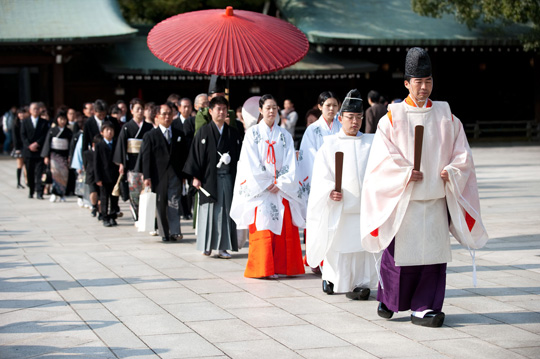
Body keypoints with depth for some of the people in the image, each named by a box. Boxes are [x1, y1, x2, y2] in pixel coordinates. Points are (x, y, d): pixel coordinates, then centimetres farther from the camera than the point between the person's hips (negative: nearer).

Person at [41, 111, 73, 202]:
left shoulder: (68, 132, 5)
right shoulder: (52, 130, 3)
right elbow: (47, 143, 4)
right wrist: (46, 156, -2)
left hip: (64, 155, 1)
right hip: (54, 154, -1)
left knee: (64, 174, -3)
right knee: (55, 172, -15)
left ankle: (61, 195, 4)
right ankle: (54, 193, -15)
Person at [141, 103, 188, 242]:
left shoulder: (179, 134, 12)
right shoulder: (150, 136, 4)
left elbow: (184, 156, 13)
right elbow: (146, 157, -1)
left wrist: (184, 173, 6)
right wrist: (147, 177, -9)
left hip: (175, 175, 1)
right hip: (159, 176, -1)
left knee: (174, 203, -9)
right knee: (161, 205, 3)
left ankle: (175, 232, -11)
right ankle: (164, 233, 10)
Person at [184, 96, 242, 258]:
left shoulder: (233, 133, 9)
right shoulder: (203, 132, 1)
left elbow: (239, 156, 10)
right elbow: (196, 154, -1)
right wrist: (195, 176, -7)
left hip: (228, 178, 2)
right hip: (209, 178, -2)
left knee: (226, 211, 2)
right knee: (209, 211, 1)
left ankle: (223, 247, 7)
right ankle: (207, 245, 12)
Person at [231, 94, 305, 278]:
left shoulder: (285, 135, 11)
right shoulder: (252, 133, 4)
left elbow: (290, 163, 5)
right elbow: (251, 162, -2)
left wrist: (281, 184, -9)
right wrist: (266, 184, -9)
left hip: (282, 187, 3)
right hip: (260, 188, -3)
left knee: (284, 227, -2)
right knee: (262, 226, -9)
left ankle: (281, 266, 2)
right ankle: (263, 268, -7)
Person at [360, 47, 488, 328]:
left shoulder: (445, 116, 9)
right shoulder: (392, 117, 1)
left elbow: (462, 153, 8)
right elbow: (383, 156, -4)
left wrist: (452, 171, -11)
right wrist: (405, 173, -17)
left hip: (436, 197, 3)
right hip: (403, 197, -2)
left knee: (433, 251, 0)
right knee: (400, 251, 1)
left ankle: (423, 309, 6)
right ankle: (389, 299, 22)